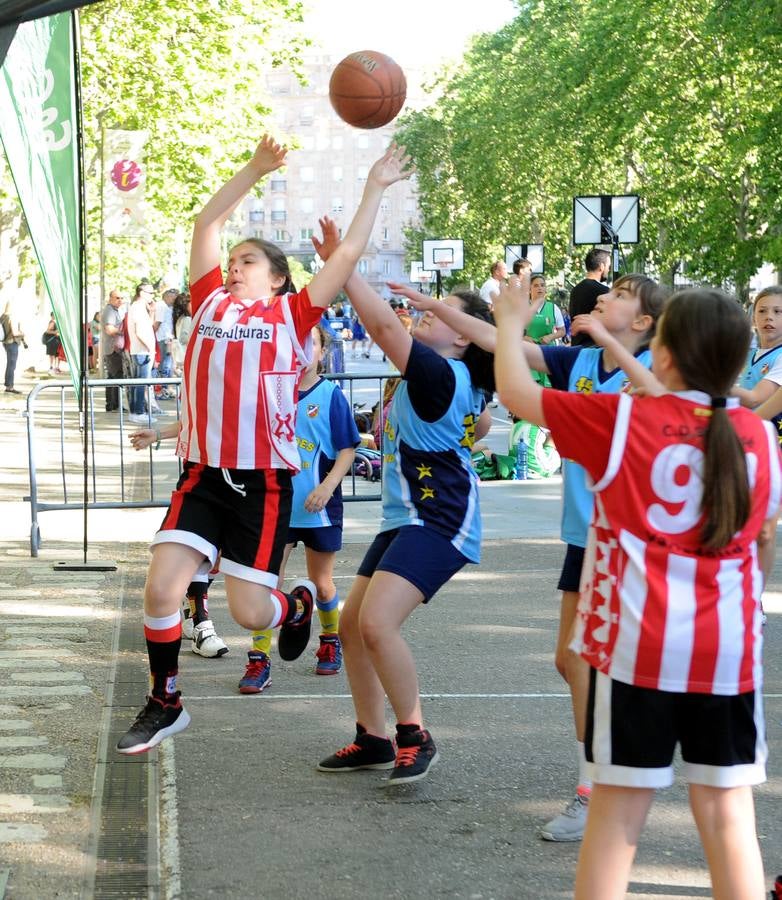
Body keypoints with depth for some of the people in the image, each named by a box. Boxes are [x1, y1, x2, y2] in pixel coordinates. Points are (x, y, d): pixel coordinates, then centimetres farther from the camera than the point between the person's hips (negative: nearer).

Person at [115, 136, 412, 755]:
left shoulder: (293, 314, 3)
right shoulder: (211, 303, 12)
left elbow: (349, 254, 1)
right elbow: (208, 223, 17)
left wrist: (376, 187, 4)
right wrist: (256, 171, 18)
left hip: (265, 481, -3)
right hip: (203, 476, 3)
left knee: (250, 611, -3)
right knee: (162, 587, -9)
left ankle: (297, 605, 33)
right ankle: (165, 704, 11)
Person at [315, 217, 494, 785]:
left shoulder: (440, 374, -17)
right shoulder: (461, 385, 12)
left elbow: (384, 325, -28)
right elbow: (481, 424, 32)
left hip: (439, 521, -11)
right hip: (406, 518, 11)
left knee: (376, 623, -23)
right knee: (352, 623, 10)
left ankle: (415, 737, -7)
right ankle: (372, 739, 21)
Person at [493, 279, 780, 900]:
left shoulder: (618, 420, -7)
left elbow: (516, 393, 3)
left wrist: (511, 320, 20)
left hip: (637, 641, -2)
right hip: (728, 647, 2)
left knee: (620, 807, 5)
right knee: (727, 809, 6)